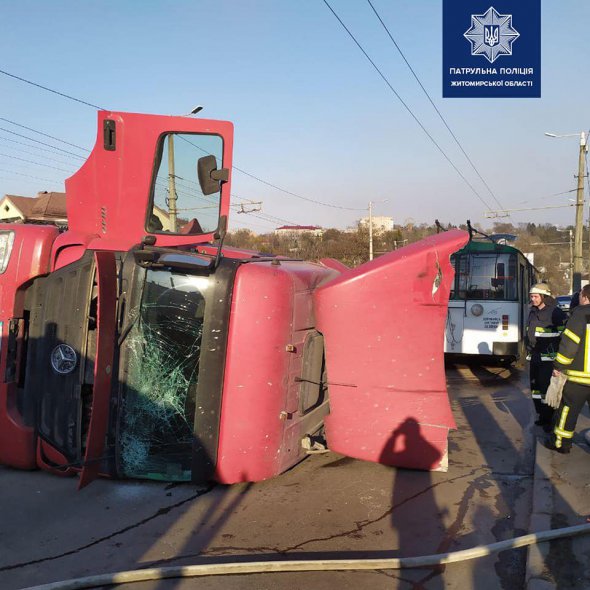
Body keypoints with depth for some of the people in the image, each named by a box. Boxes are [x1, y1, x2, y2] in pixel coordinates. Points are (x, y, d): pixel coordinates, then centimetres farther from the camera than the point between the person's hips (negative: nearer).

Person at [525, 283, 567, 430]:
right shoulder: (533, 312, 12)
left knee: (546, 389, -7)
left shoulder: (556, 313, -11)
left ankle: (548, 420, 2)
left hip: (548, 358, -8)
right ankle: (541, 415, 26)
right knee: (535, 387, 13)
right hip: (535, 357, 8)